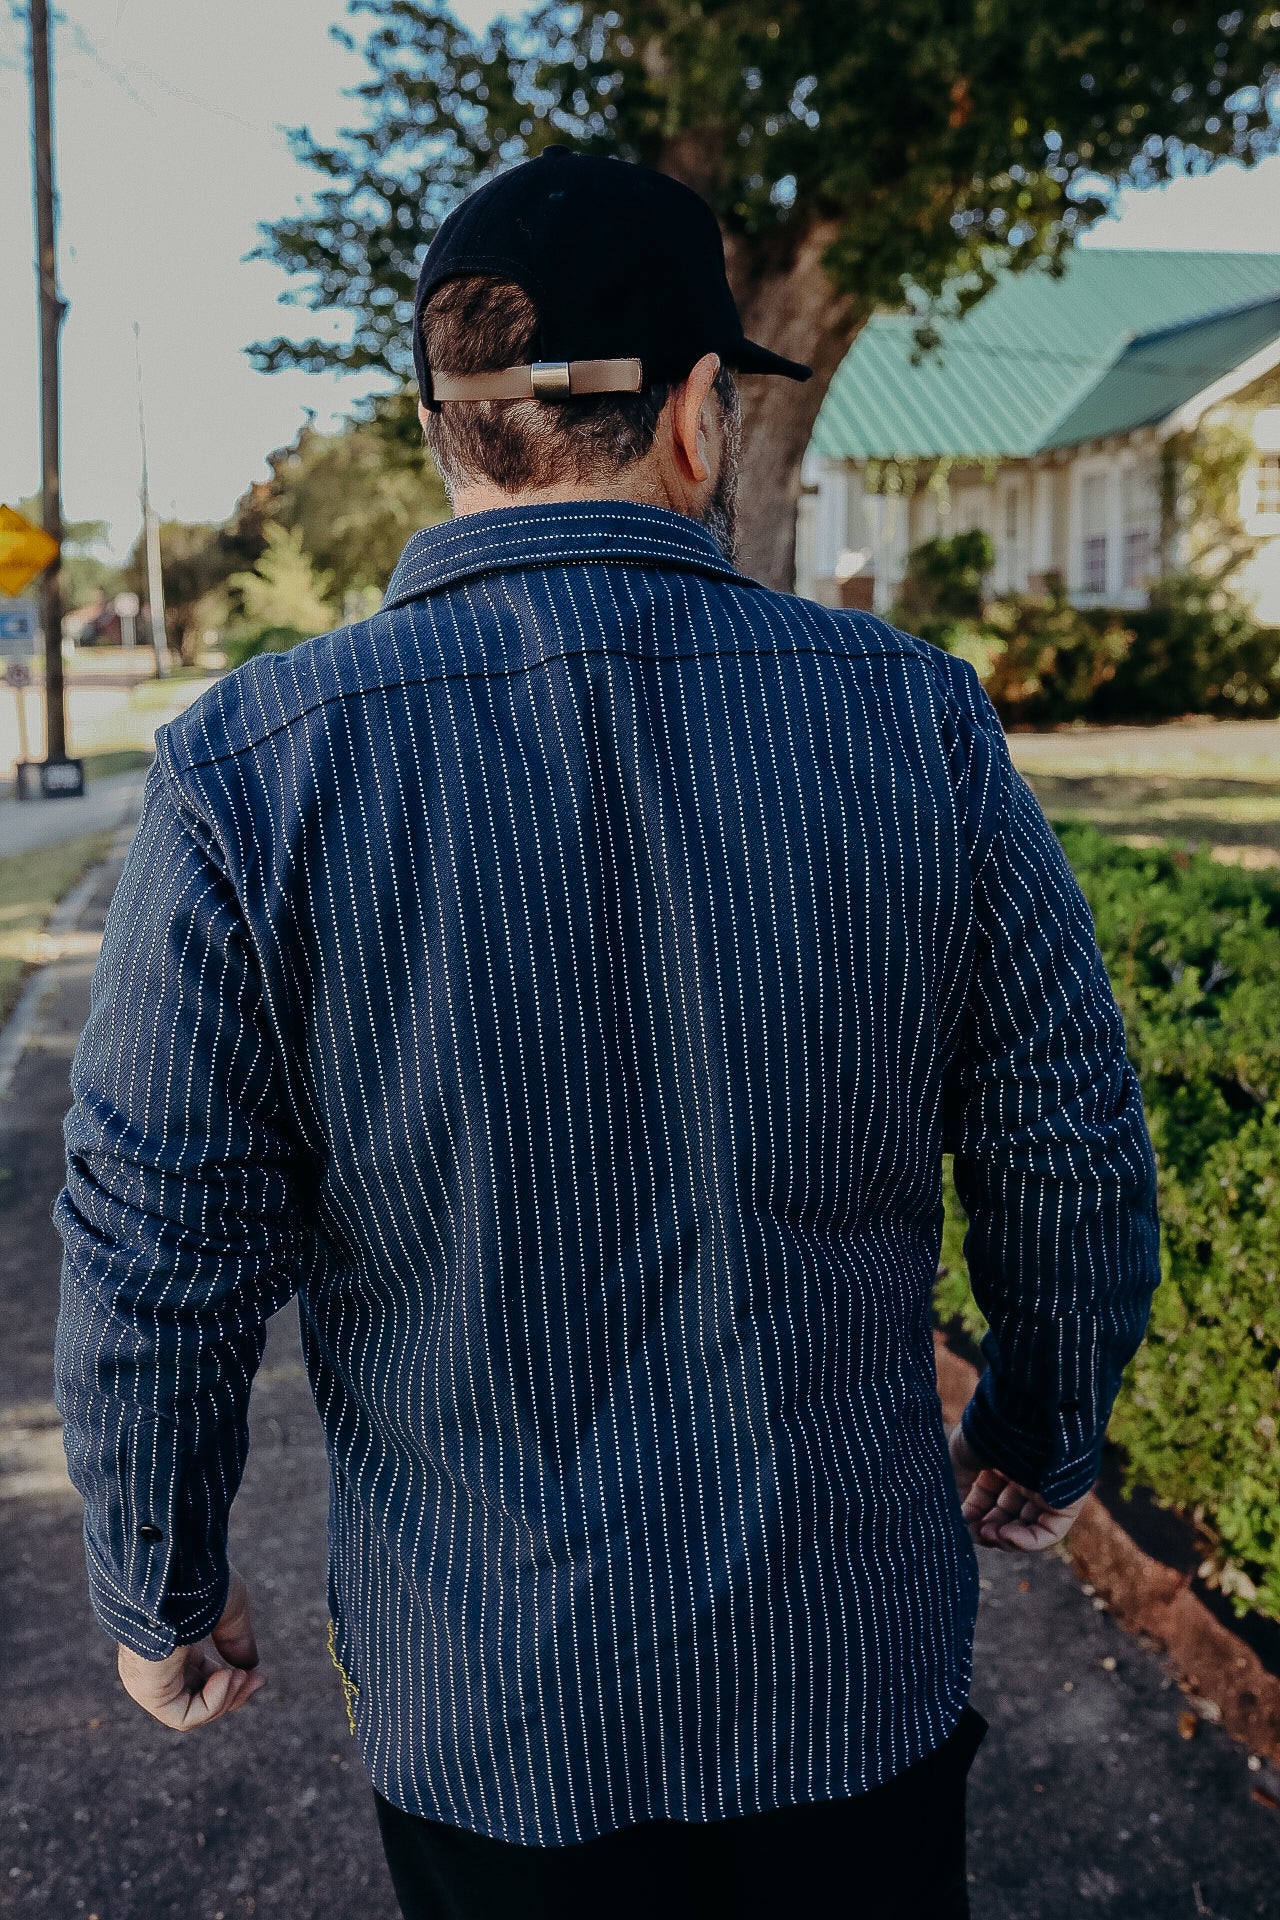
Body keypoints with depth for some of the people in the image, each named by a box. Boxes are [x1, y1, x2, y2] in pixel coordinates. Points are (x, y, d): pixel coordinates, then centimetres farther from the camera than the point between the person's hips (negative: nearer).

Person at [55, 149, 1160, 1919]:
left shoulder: (251, 776, -17)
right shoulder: (918, 725, -13)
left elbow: (156, 1274, -12)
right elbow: (1075, 1170, -4)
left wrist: (161, 1596, 6)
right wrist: (1042, 1441, 15)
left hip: (484, 1707, 0)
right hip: (863, 1667, 1)